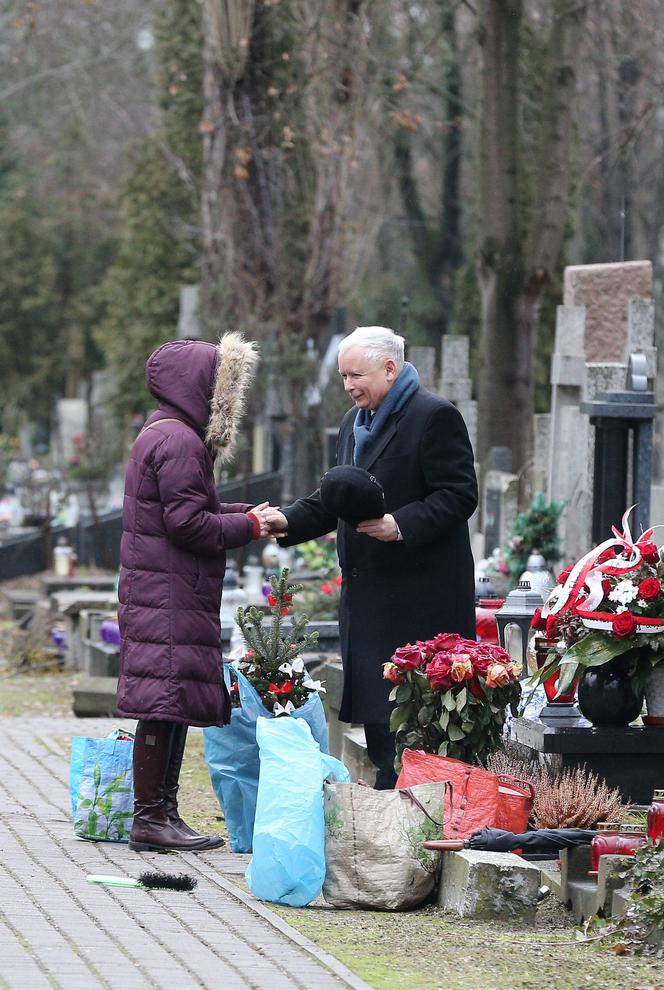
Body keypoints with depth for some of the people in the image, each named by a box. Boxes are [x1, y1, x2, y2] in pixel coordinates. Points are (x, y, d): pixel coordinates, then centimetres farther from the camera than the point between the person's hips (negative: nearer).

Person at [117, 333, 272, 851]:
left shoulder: (160, 435, 19)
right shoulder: (179, 442, -15)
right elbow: (187, 523, -19)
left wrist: (244, 515, 10)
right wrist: (247, 527, -7)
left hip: (167, 593, 11)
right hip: (169, 597, -11)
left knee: (173, 709, 12)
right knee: (163, 707, -9)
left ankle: (163, 813, 15)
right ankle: (150, 819, -8)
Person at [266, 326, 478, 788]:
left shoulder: (435, 417, -9)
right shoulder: (354, 423, 19)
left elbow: (459, 495, -14)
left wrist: (400, 525, -26)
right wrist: (288, 521, 5)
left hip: (420, 595, -9)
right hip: (368, 593, 9)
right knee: (374, 706, 10)